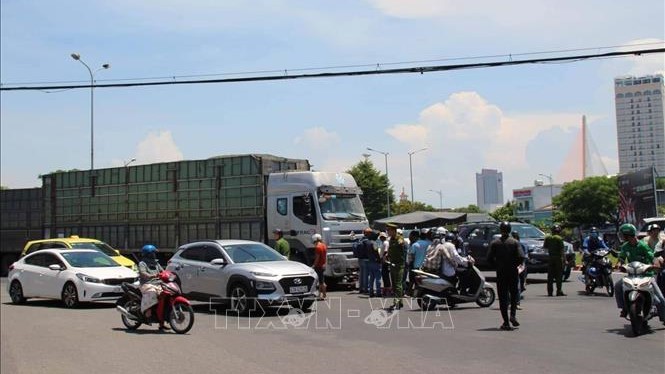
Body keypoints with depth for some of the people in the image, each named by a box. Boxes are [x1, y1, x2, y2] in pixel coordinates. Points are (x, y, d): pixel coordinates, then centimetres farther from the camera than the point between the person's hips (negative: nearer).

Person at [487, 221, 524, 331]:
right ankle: (513, 314, -3)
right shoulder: (514, 242, -3)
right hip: (513, 273, 0)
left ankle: (506, 322, 2)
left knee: (503, 297, 5)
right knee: (514, 294, 17)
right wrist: (515, 264, 3)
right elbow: (521, 257, -13)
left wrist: (497, 265, 7)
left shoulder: (494, 243, -1)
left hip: (500, 273, 0)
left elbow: (489, 258, -7)